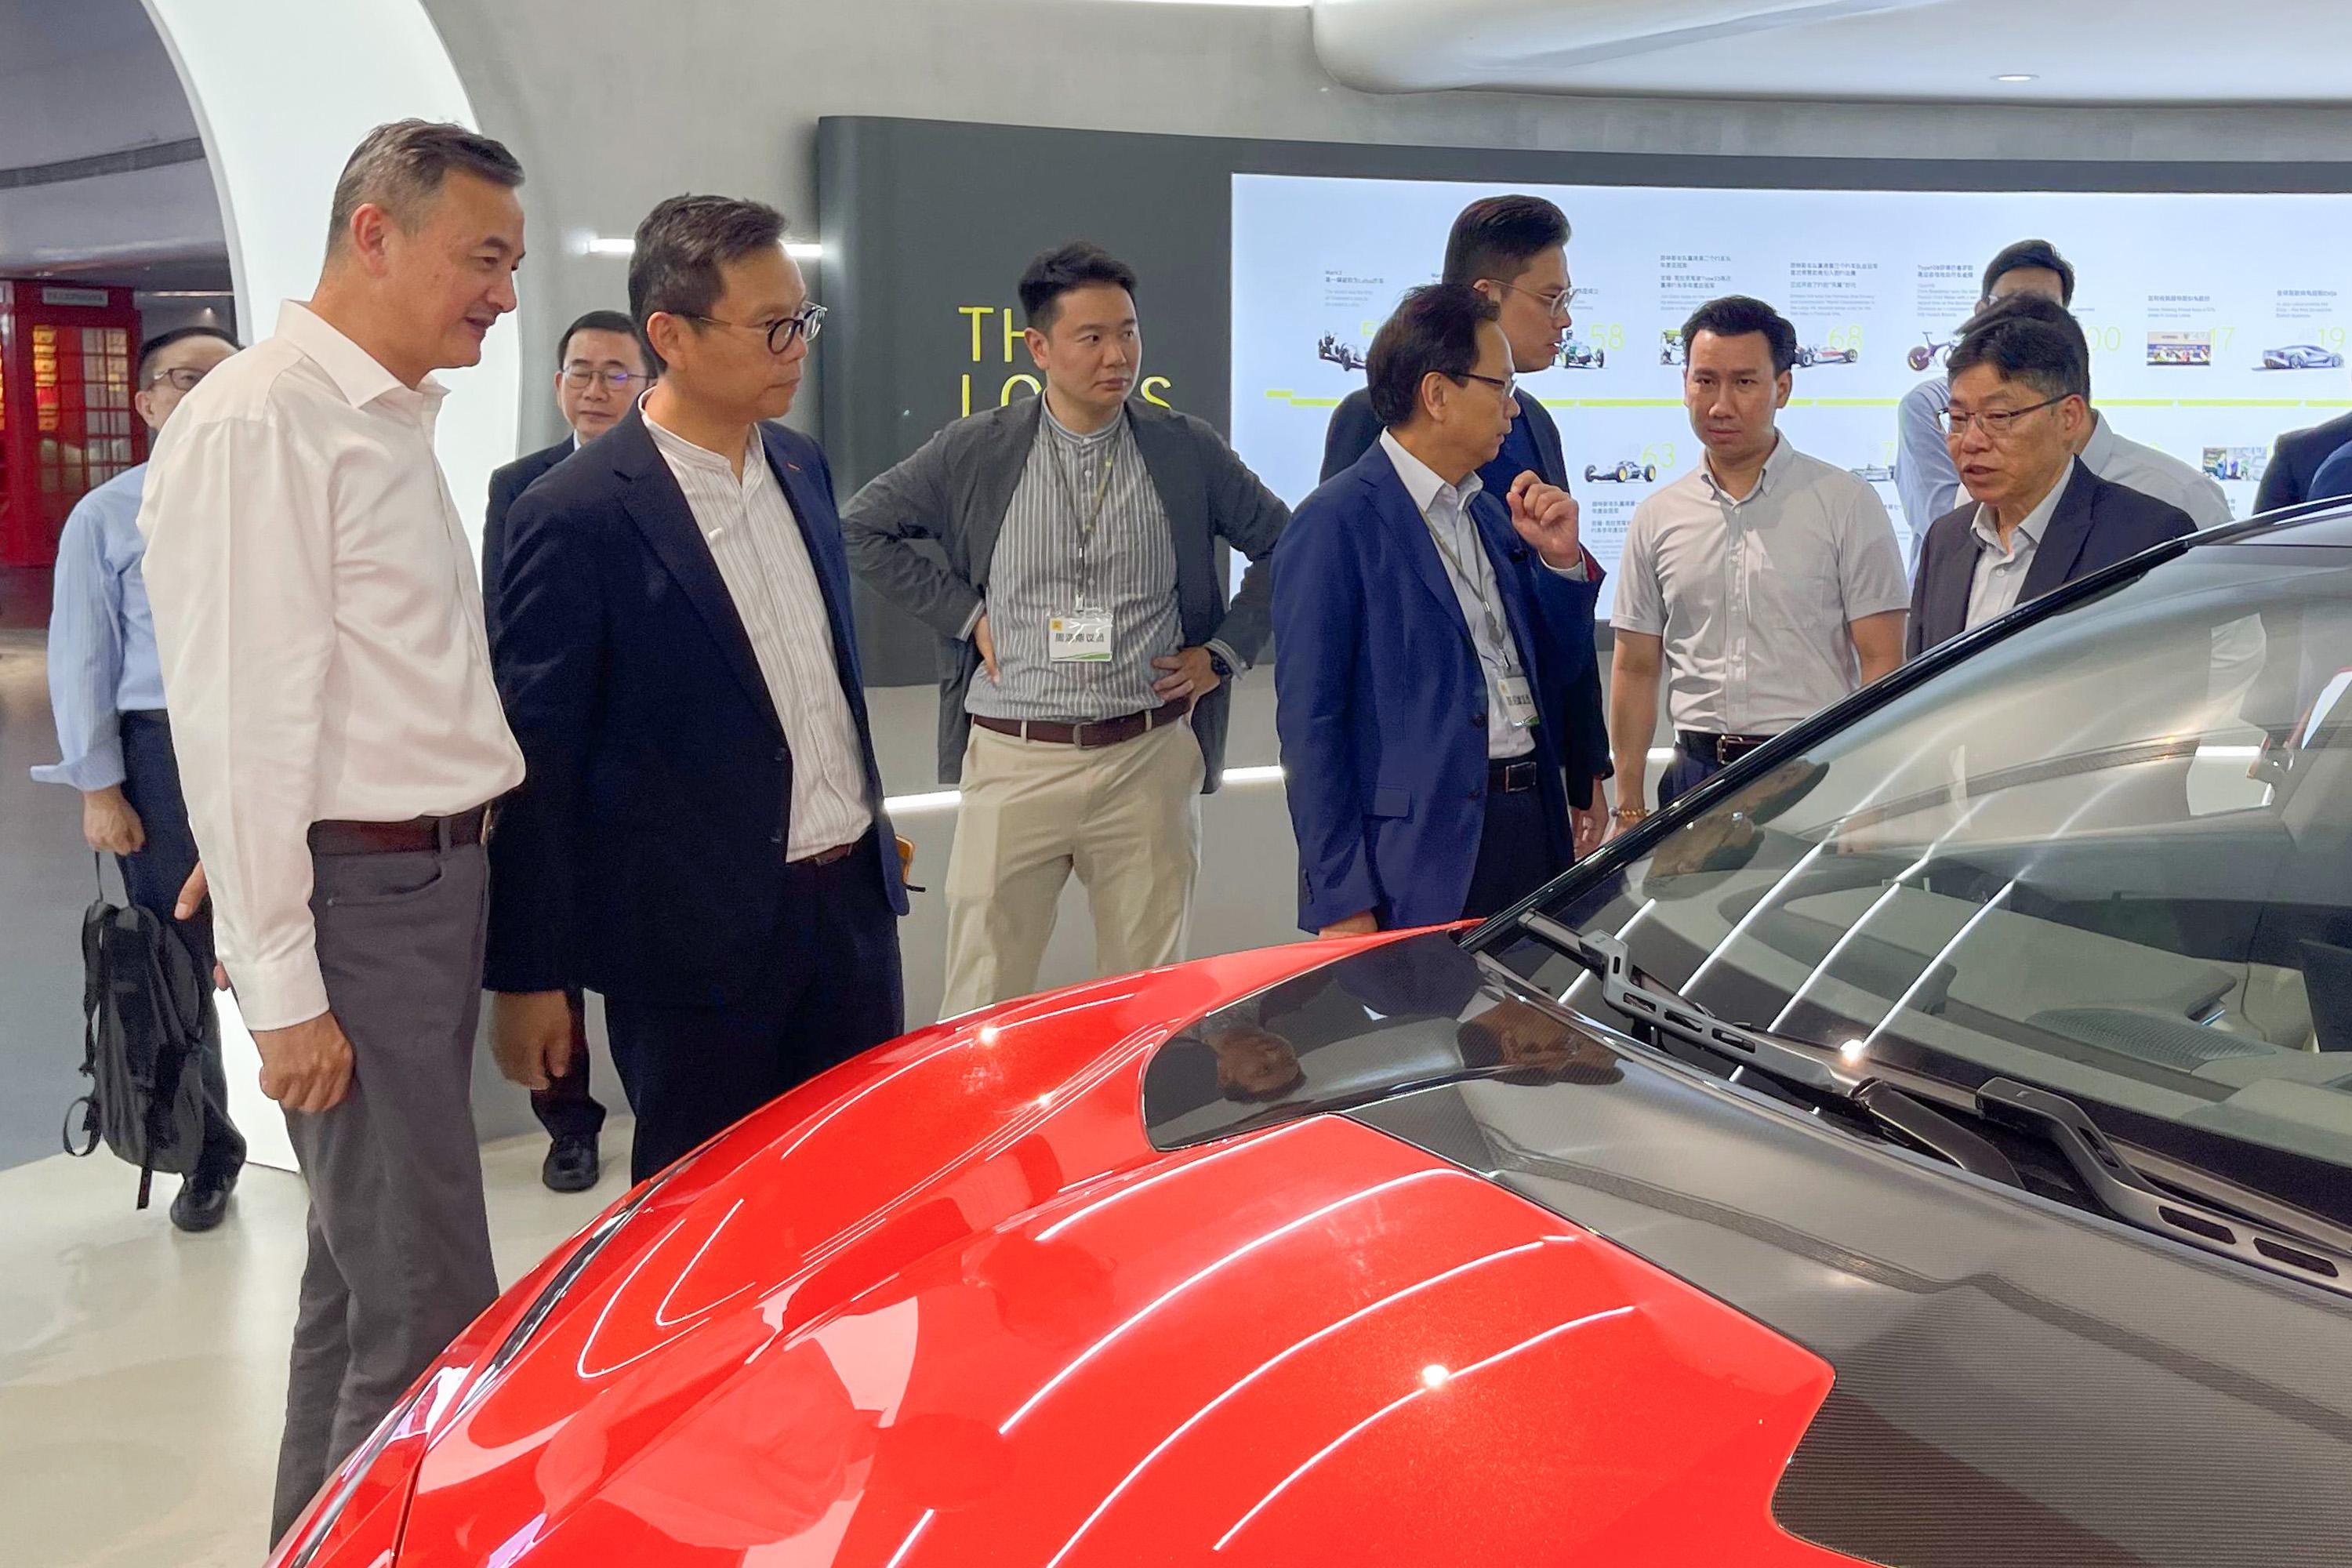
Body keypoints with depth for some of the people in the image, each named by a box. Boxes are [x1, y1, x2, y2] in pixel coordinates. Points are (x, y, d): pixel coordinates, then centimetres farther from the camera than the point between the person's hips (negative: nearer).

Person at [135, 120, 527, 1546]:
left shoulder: (395, 422, 14)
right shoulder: (258, 425, -14)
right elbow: (236, 722, -18)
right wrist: (284, 989, -17)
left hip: (440, 880, 9)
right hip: (357, 897, -9)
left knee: (366, 1278, 18)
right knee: (436, 1316, -6)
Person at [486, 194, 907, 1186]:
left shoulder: (804, 469, 7)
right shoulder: (576, 518, -14)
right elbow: (535, 762, -11)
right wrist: (527, 977, -8)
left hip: (852, 904, 6)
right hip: (697, 942, -6)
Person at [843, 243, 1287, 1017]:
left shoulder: (1188, 450, 3)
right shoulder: (974, 451, 0)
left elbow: (1281, 543, 13)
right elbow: (862, 528, 8)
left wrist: (1223, 652, 5)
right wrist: (965, 615, 2)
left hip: (1151, 758, 1)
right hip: (1014, 758, -1)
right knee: (981, 1003, 2)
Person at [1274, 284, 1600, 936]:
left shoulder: (1490, 514, 15)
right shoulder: (1335, 525, -9)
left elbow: (1560, 674, 21)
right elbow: (1309, 722, -12)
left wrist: (1560, 560, 3)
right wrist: (1341, 902, -16)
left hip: (1531, 833, 7)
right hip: (1421, 861, -7)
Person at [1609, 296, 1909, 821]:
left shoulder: (1846, 503, 1)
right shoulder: (1657, 518, 10)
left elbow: (1881, 662, -2)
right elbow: (1636, 670, 12)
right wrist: (1628, 807, 7)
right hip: (1695, 774, 3)